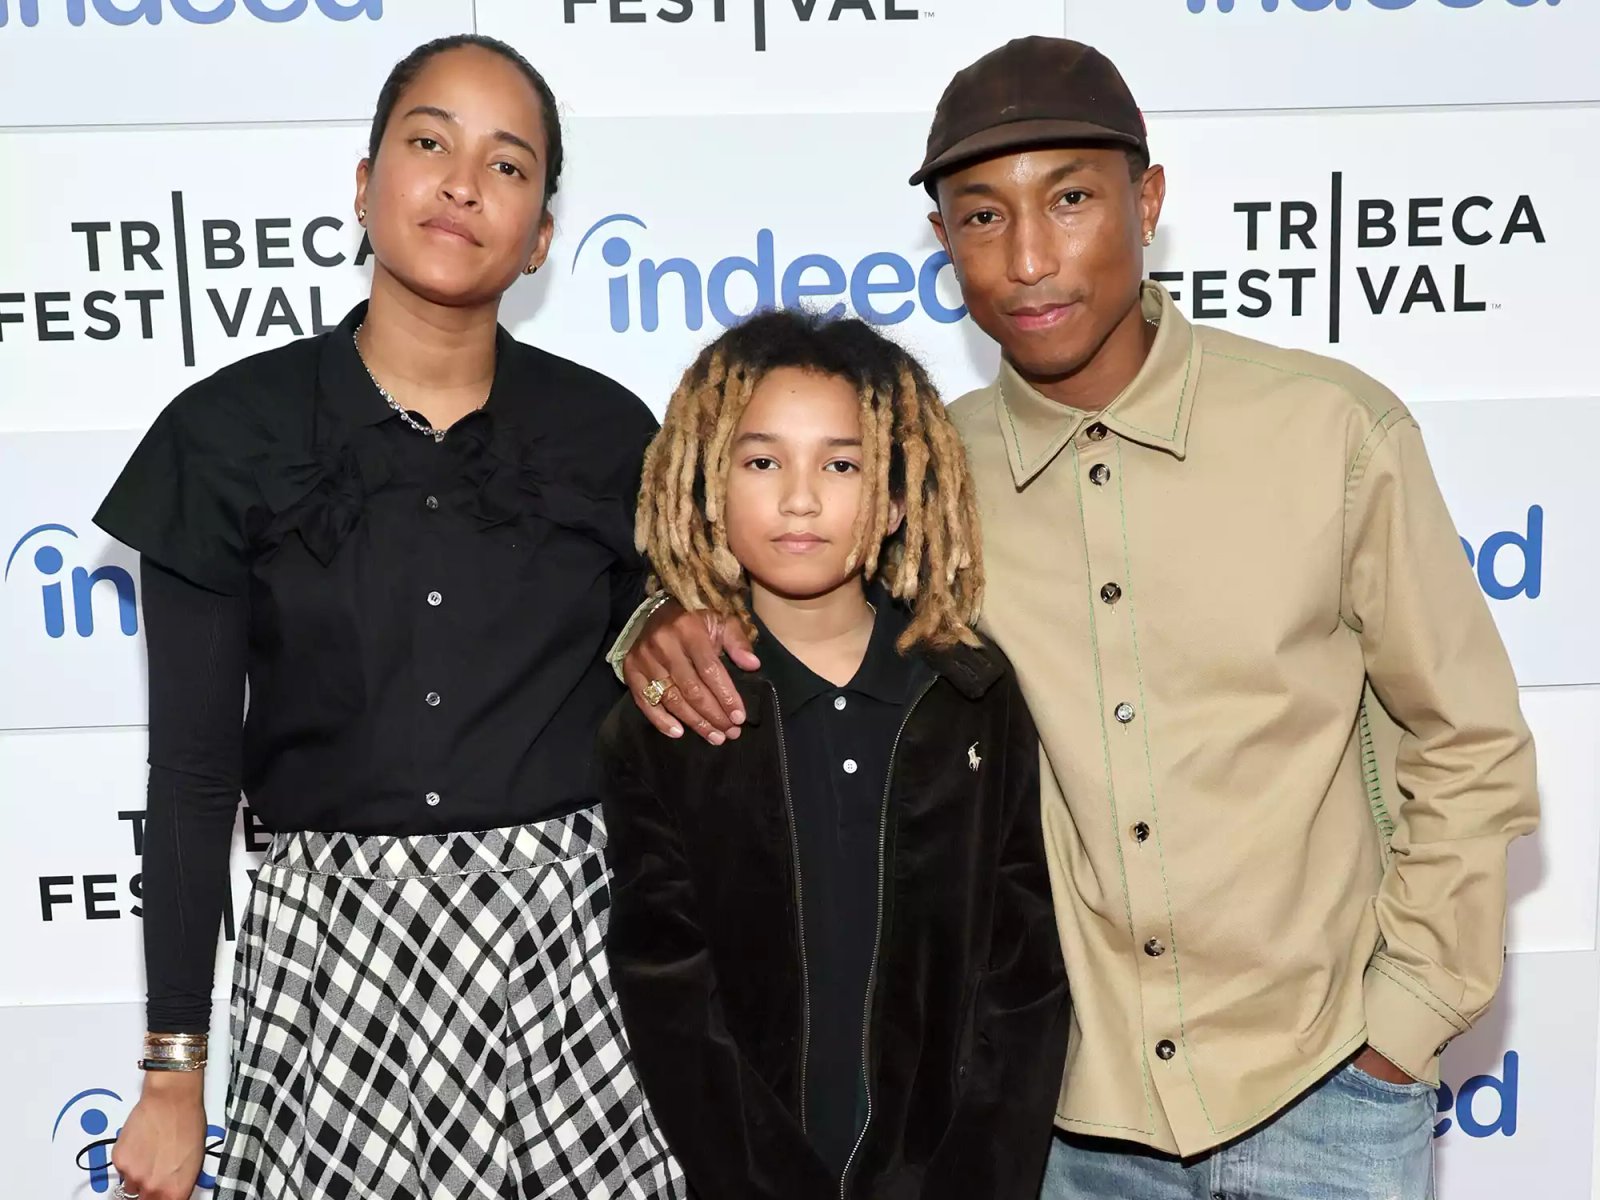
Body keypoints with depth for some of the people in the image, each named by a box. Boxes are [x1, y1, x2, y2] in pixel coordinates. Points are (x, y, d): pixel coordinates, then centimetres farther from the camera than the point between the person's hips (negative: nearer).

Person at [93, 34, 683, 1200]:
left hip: (575, 936, 1)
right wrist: (174, 1072, 1)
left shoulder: (609, 435, 0)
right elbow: (193, 766, -1)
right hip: (335, 943, 0)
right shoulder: (232, 433, -3)